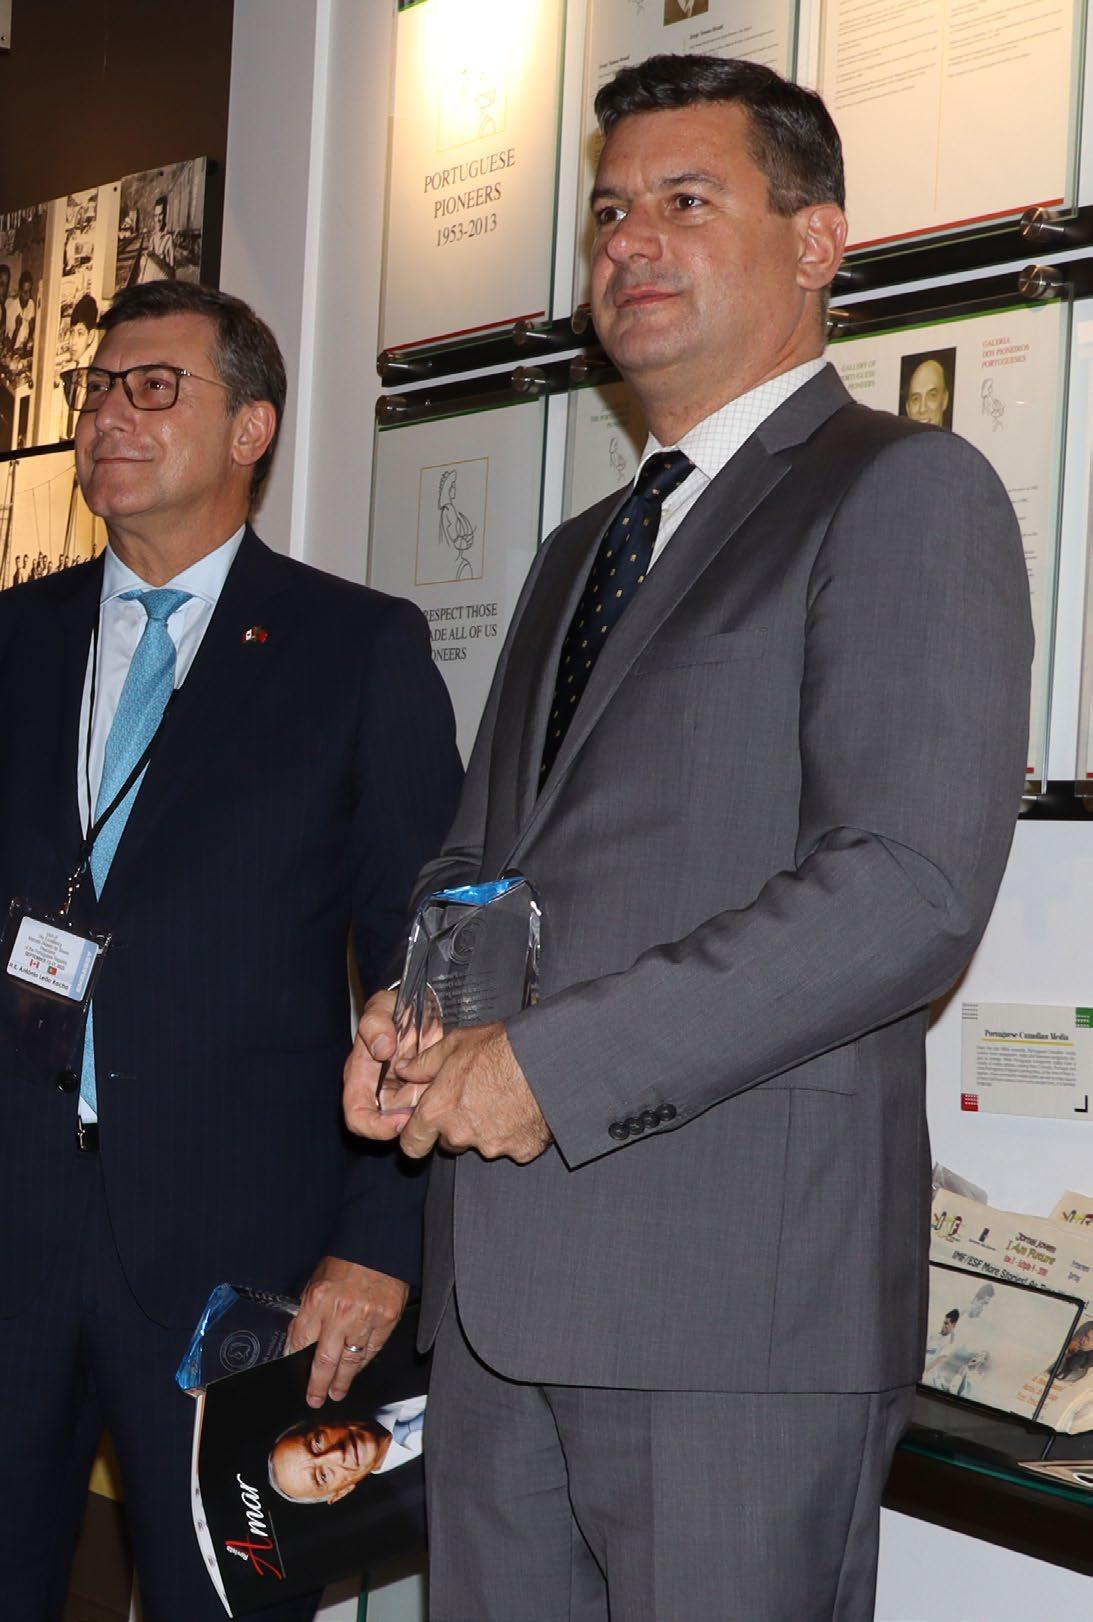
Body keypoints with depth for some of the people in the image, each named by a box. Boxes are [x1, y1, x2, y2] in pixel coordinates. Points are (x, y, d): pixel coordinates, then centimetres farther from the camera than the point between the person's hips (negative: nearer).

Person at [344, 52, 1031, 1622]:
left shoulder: (904, 491, -5)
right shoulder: (582, 549, 22)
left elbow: (912, 889, -17)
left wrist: (551, 1061, -16)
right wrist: (408, 1011, 2)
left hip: (745, 1292, -7)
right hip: (504, 1284, 8)